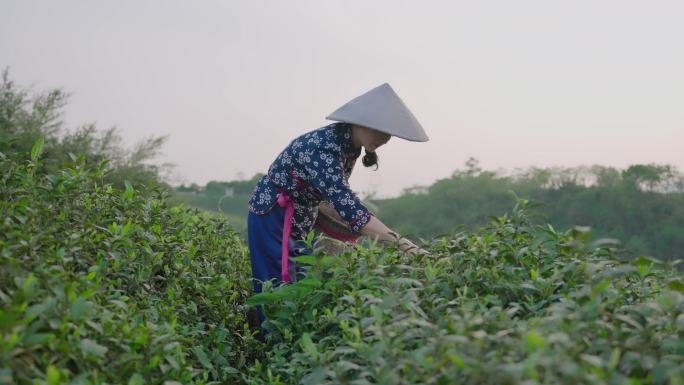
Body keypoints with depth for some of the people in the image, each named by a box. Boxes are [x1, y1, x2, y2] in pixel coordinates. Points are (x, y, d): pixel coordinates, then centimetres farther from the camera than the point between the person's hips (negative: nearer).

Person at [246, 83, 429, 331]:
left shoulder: (348, 145, -4)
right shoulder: (322, 147, -30)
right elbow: (349, 208, -38)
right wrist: (403, 245, -43)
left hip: (299, 226, 8)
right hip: (273, 220, -8)